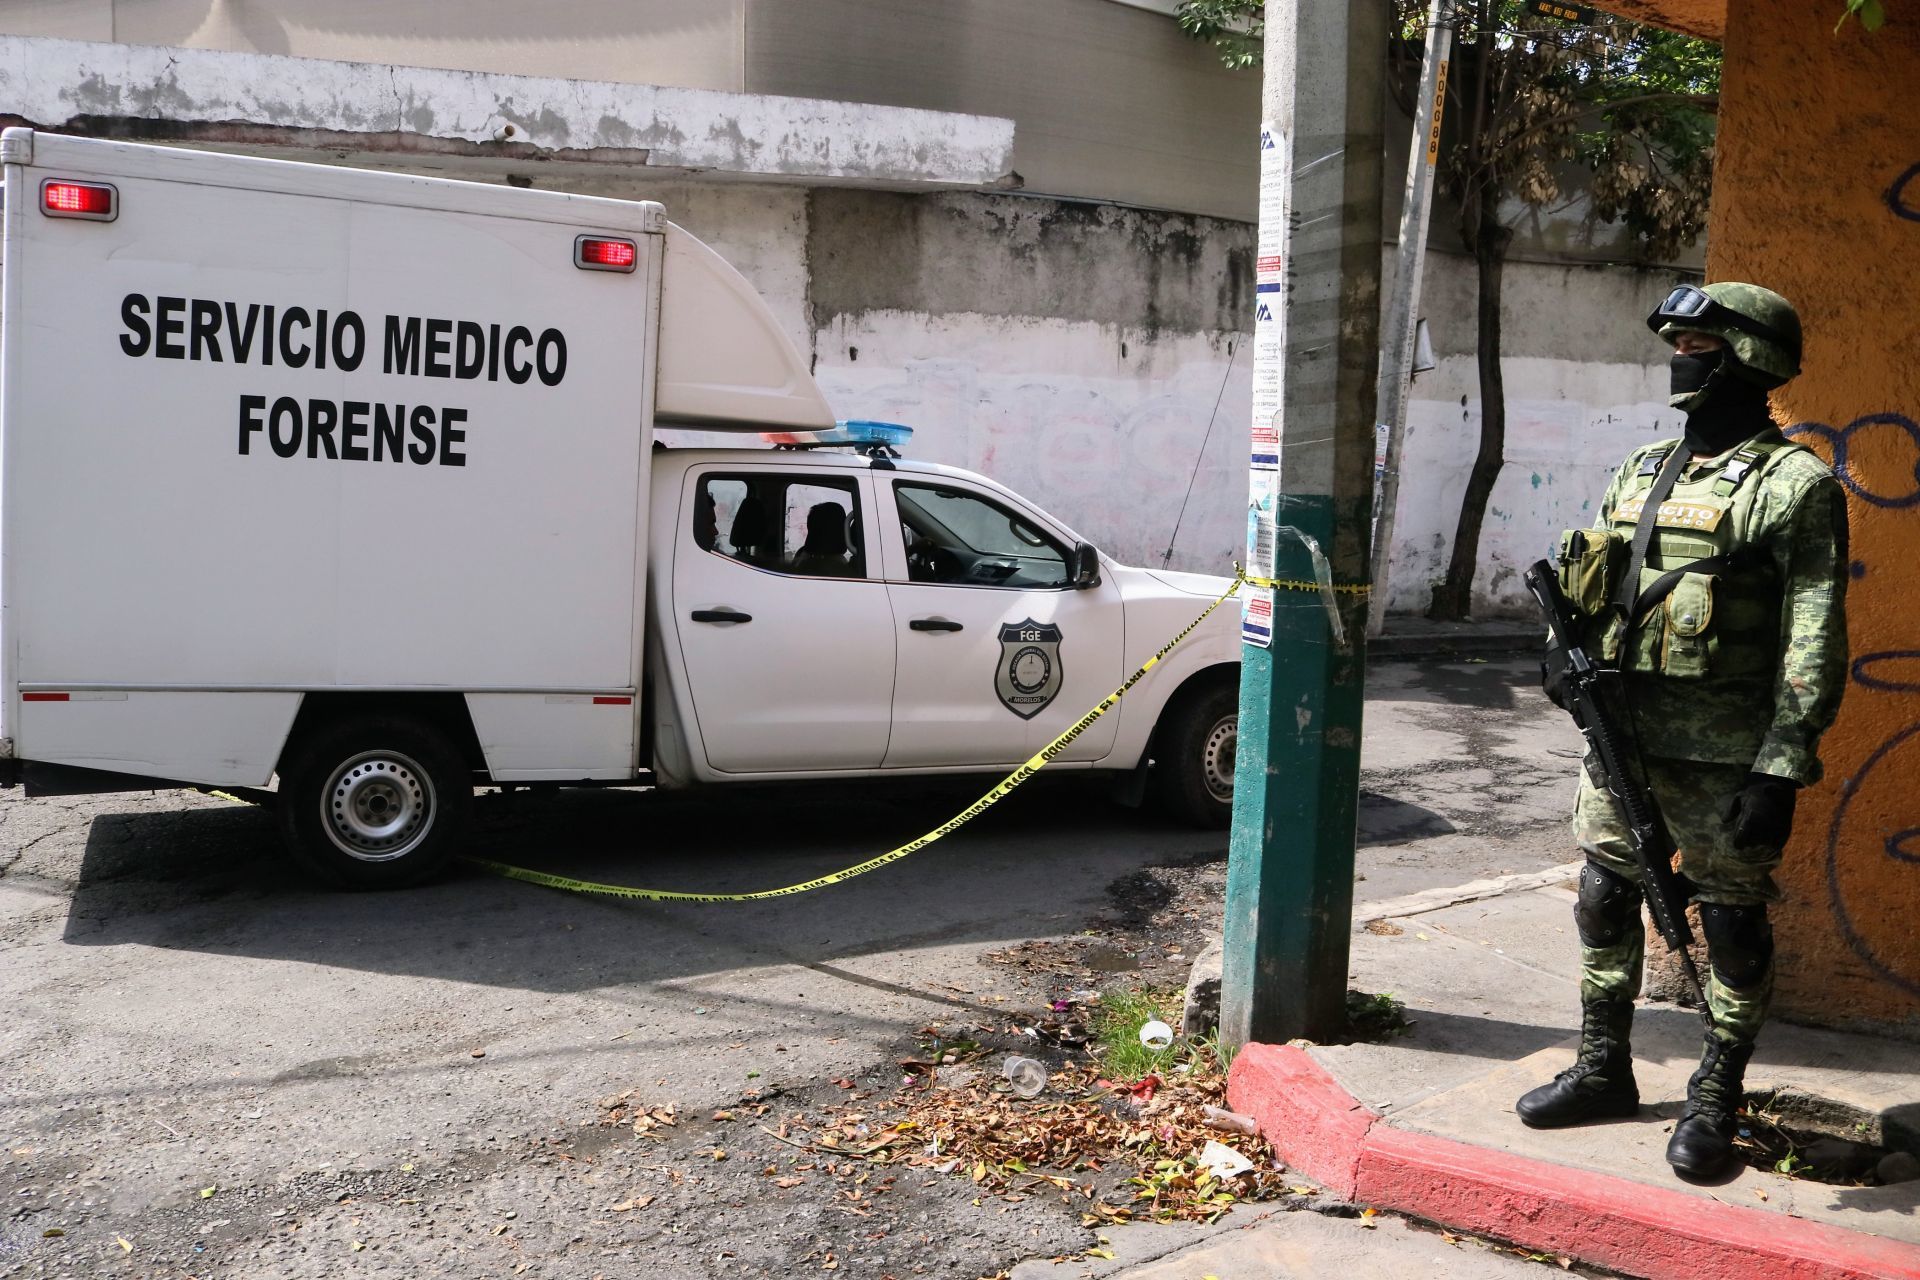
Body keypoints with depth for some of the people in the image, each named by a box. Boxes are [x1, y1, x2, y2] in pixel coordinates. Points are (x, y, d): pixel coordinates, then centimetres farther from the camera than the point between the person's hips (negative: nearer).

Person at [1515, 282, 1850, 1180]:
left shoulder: (1795, 485, -8)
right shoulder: (1642, 469, 13)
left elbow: (1813, 641, -13)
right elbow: (1590, 584, 20)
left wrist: (1781, 767, -18)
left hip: (1724, 758, -6)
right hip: (1622, 737, 7)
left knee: (1732, 927, 5)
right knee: (1604, 903, 13)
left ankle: (1715, 1102, 21)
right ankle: (1603, 1071, 29)